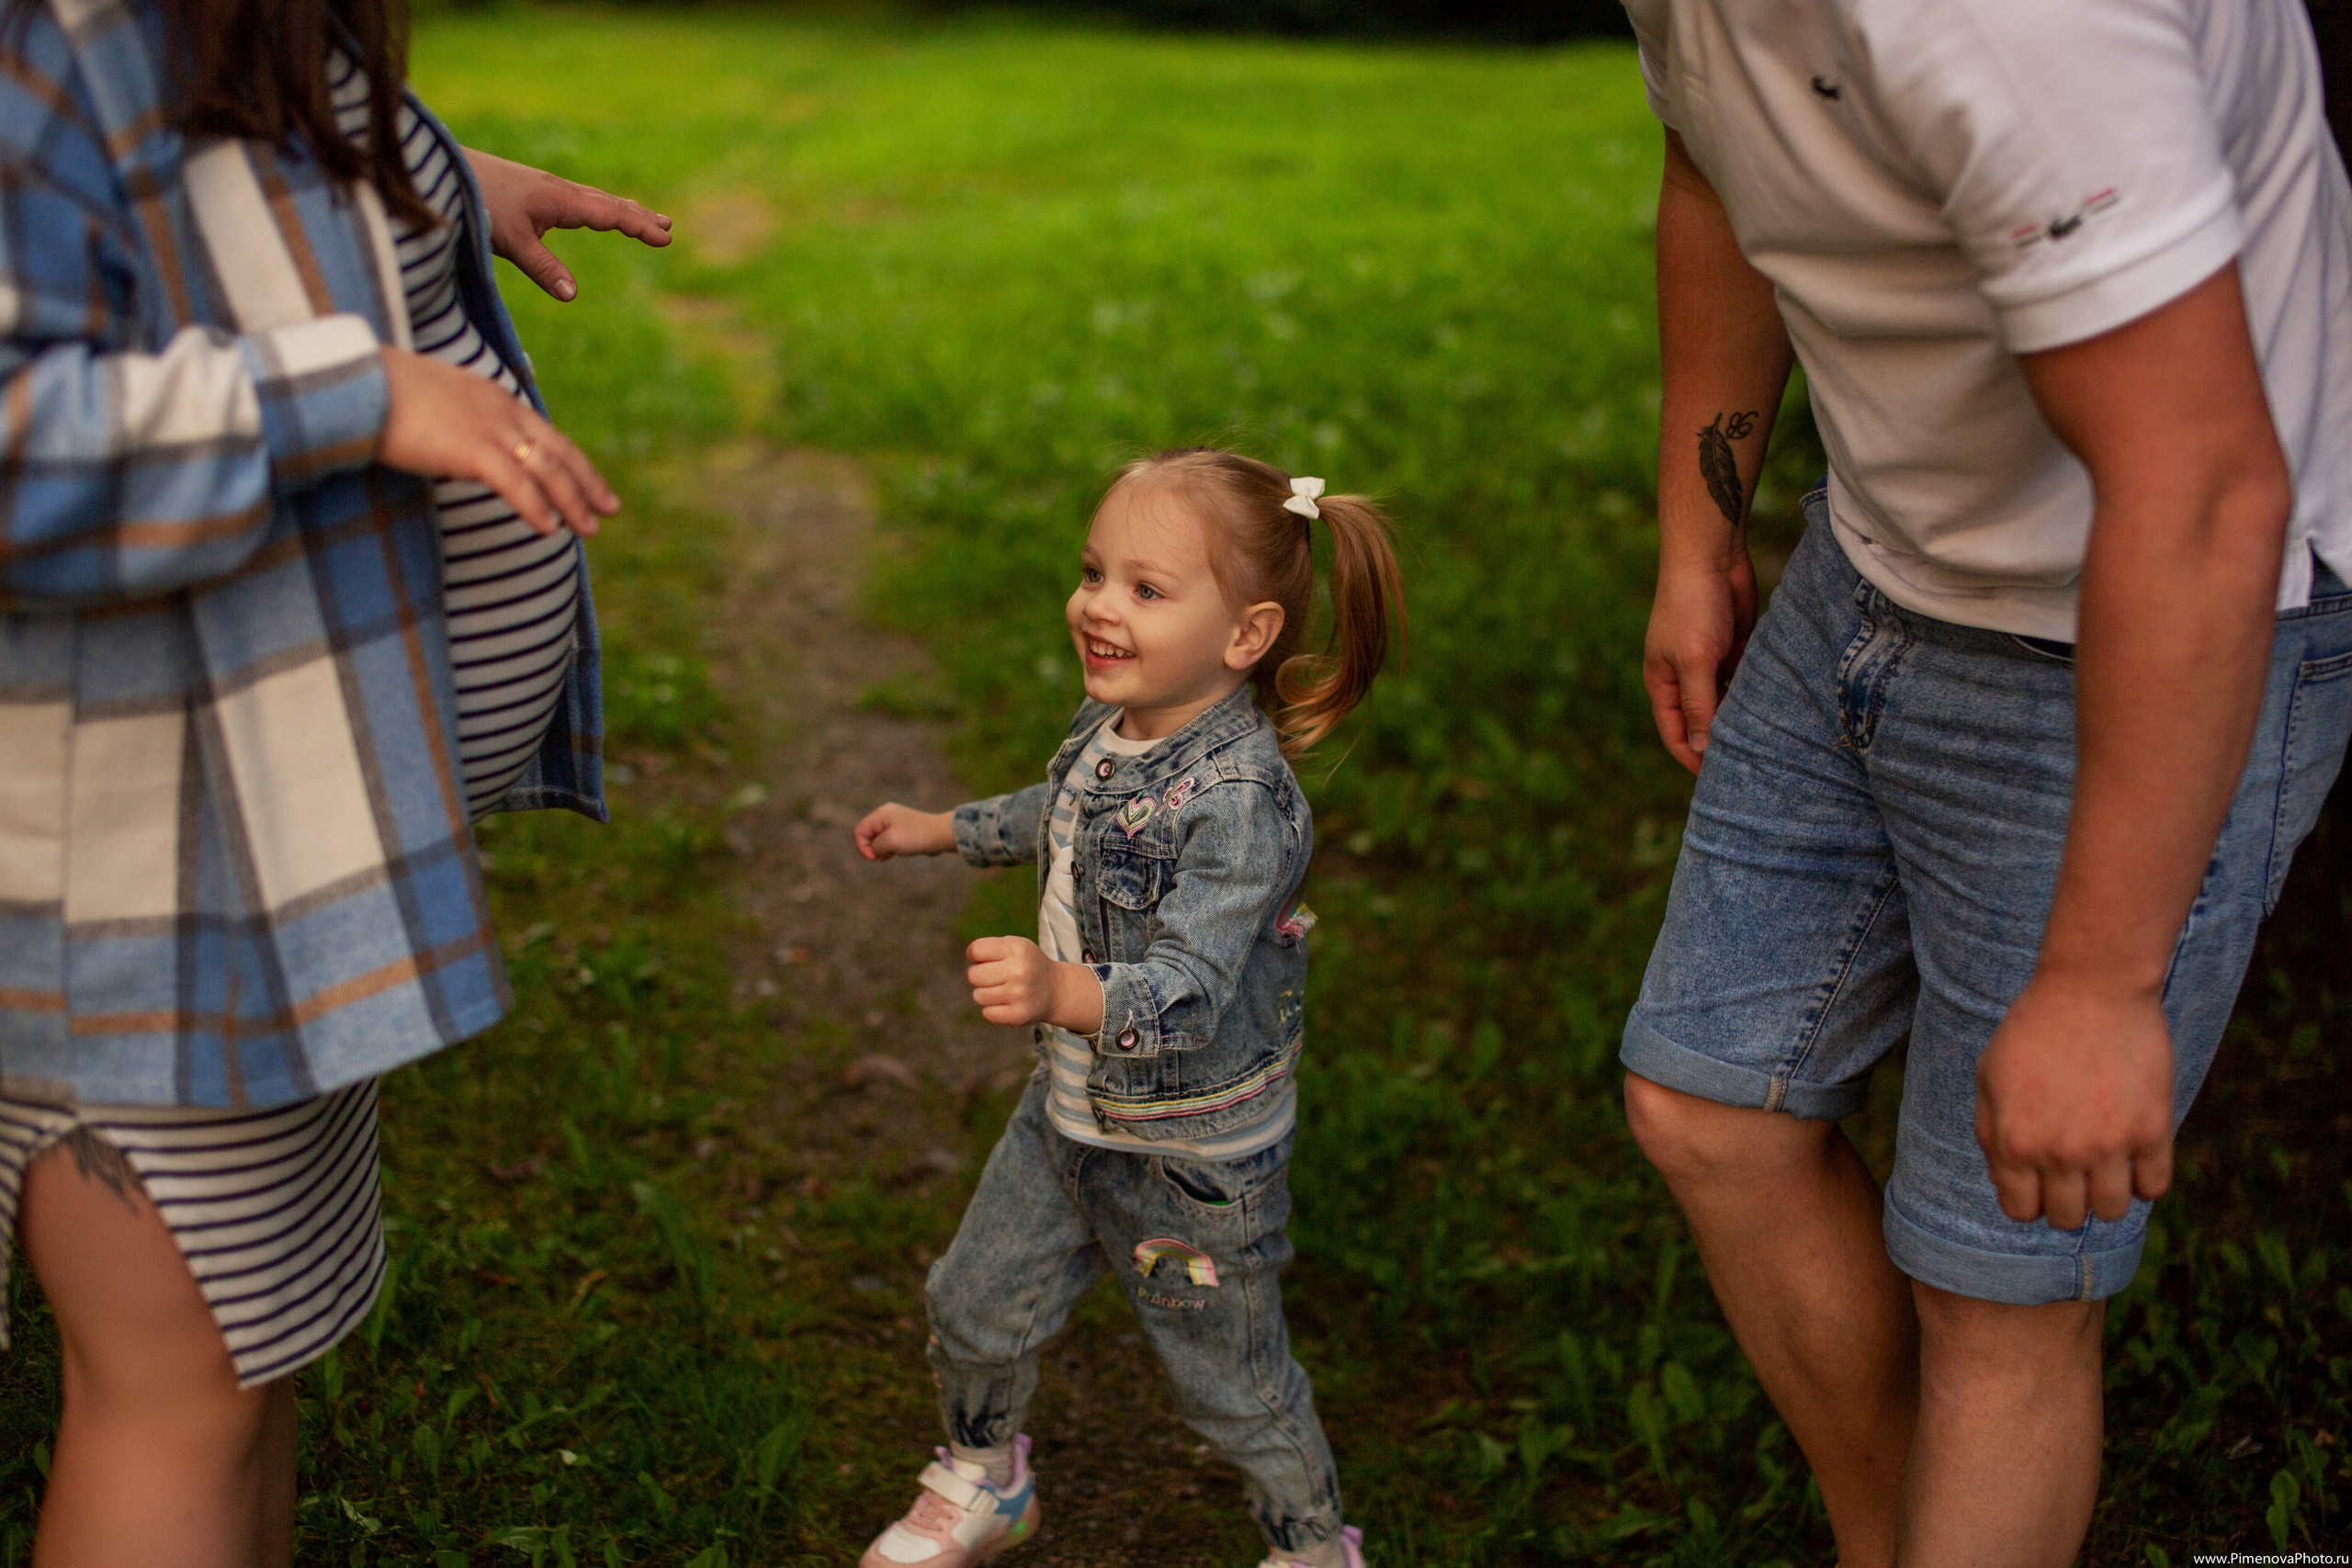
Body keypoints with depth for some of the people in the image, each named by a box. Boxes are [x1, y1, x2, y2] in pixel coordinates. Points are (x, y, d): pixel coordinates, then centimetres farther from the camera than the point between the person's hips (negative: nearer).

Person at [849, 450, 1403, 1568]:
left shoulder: (1238, 802, -32)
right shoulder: (1116, 720, -5)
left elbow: (1189, 997, -39)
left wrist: (1064, 993, -56)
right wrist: (941, 831, 28)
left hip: (1194, 1158, -8)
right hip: (1071, 1110, 8)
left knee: (1233, 1380, 11)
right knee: (975, 1308, 22)